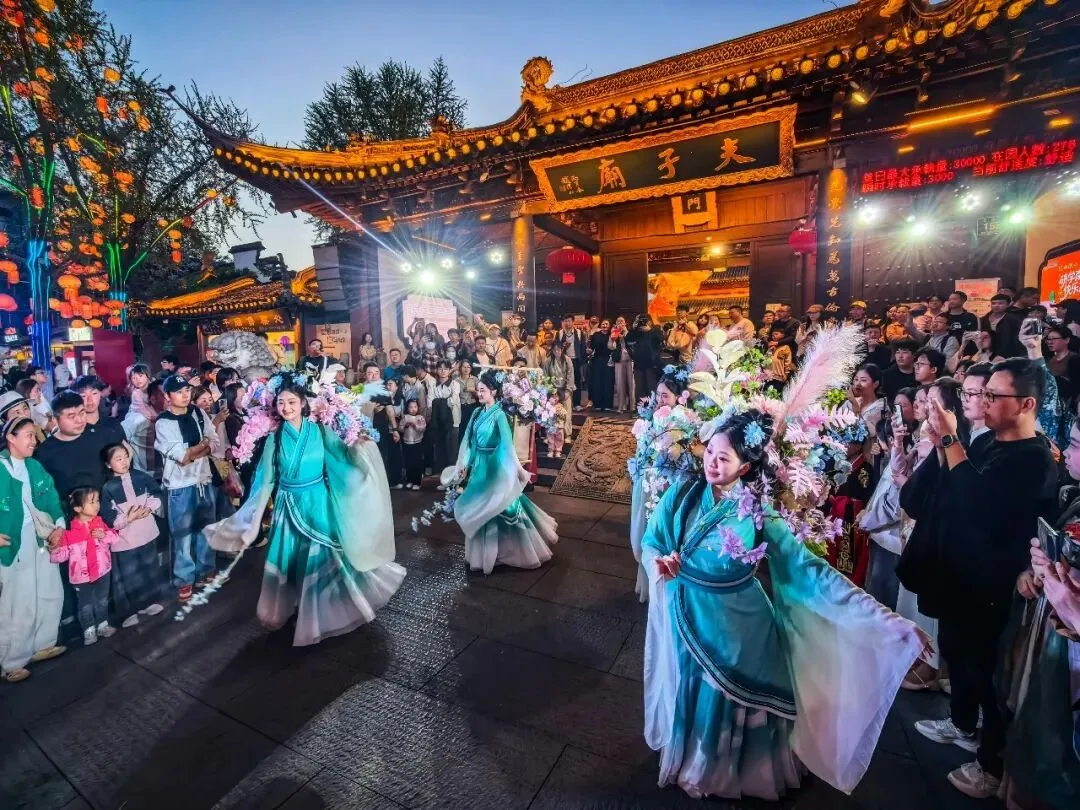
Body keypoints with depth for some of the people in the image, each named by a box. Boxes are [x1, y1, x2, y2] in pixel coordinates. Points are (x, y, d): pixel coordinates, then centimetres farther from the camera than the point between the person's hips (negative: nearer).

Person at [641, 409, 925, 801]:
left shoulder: (758, 514, -18)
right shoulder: (681, 495, -12)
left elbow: (809, 569, -19)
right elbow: (650, 544, -3)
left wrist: (888, 620, -24)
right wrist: (658, 565, -26)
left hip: (735, 627, -2)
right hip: (684, 619, 3)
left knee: (730, 704, 19)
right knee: (689, 698, 23)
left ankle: (728, 777, 50)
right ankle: (689, 767, 54)